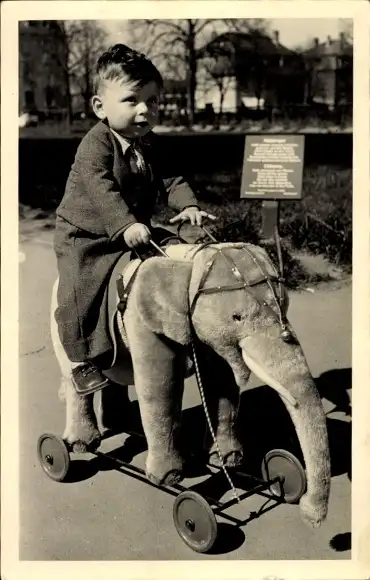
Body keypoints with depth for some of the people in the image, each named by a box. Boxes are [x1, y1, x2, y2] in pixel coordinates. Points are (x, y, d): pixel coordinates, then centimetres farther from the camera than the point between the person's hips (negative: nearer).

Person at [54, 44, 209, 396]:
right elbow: (100, 189, -33)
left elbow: (168, 181, 4)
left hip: (133, 231, 7)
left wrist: (187, 205, -15)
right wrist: (126, 225, -44)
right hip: (85, 236, -7)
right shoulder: (95, 145, -21)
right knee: (81, 290, -19)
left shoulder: (148, 146, 3)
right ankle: (82, 359, -2)